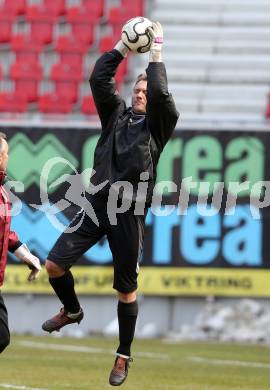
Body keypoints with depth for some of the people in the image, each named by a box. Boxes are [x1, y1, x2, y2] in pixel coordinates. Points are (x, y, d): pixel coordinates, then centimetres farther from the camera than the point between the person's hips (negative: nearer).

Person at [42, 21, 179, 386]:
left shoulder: (158, 123, 4)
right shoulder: (116, 114, 14)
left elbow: (161, 95, -15)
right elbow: (99, 79, 2)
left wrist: (156, 55, -8)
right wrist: (122, 47, 0)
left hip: (129, 212, -3)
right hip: (98, 205, 3)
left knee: (126, 288, 2)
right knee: (54, 264, -4)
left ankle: (124, 356, 15)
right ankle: (72, 310, 25)